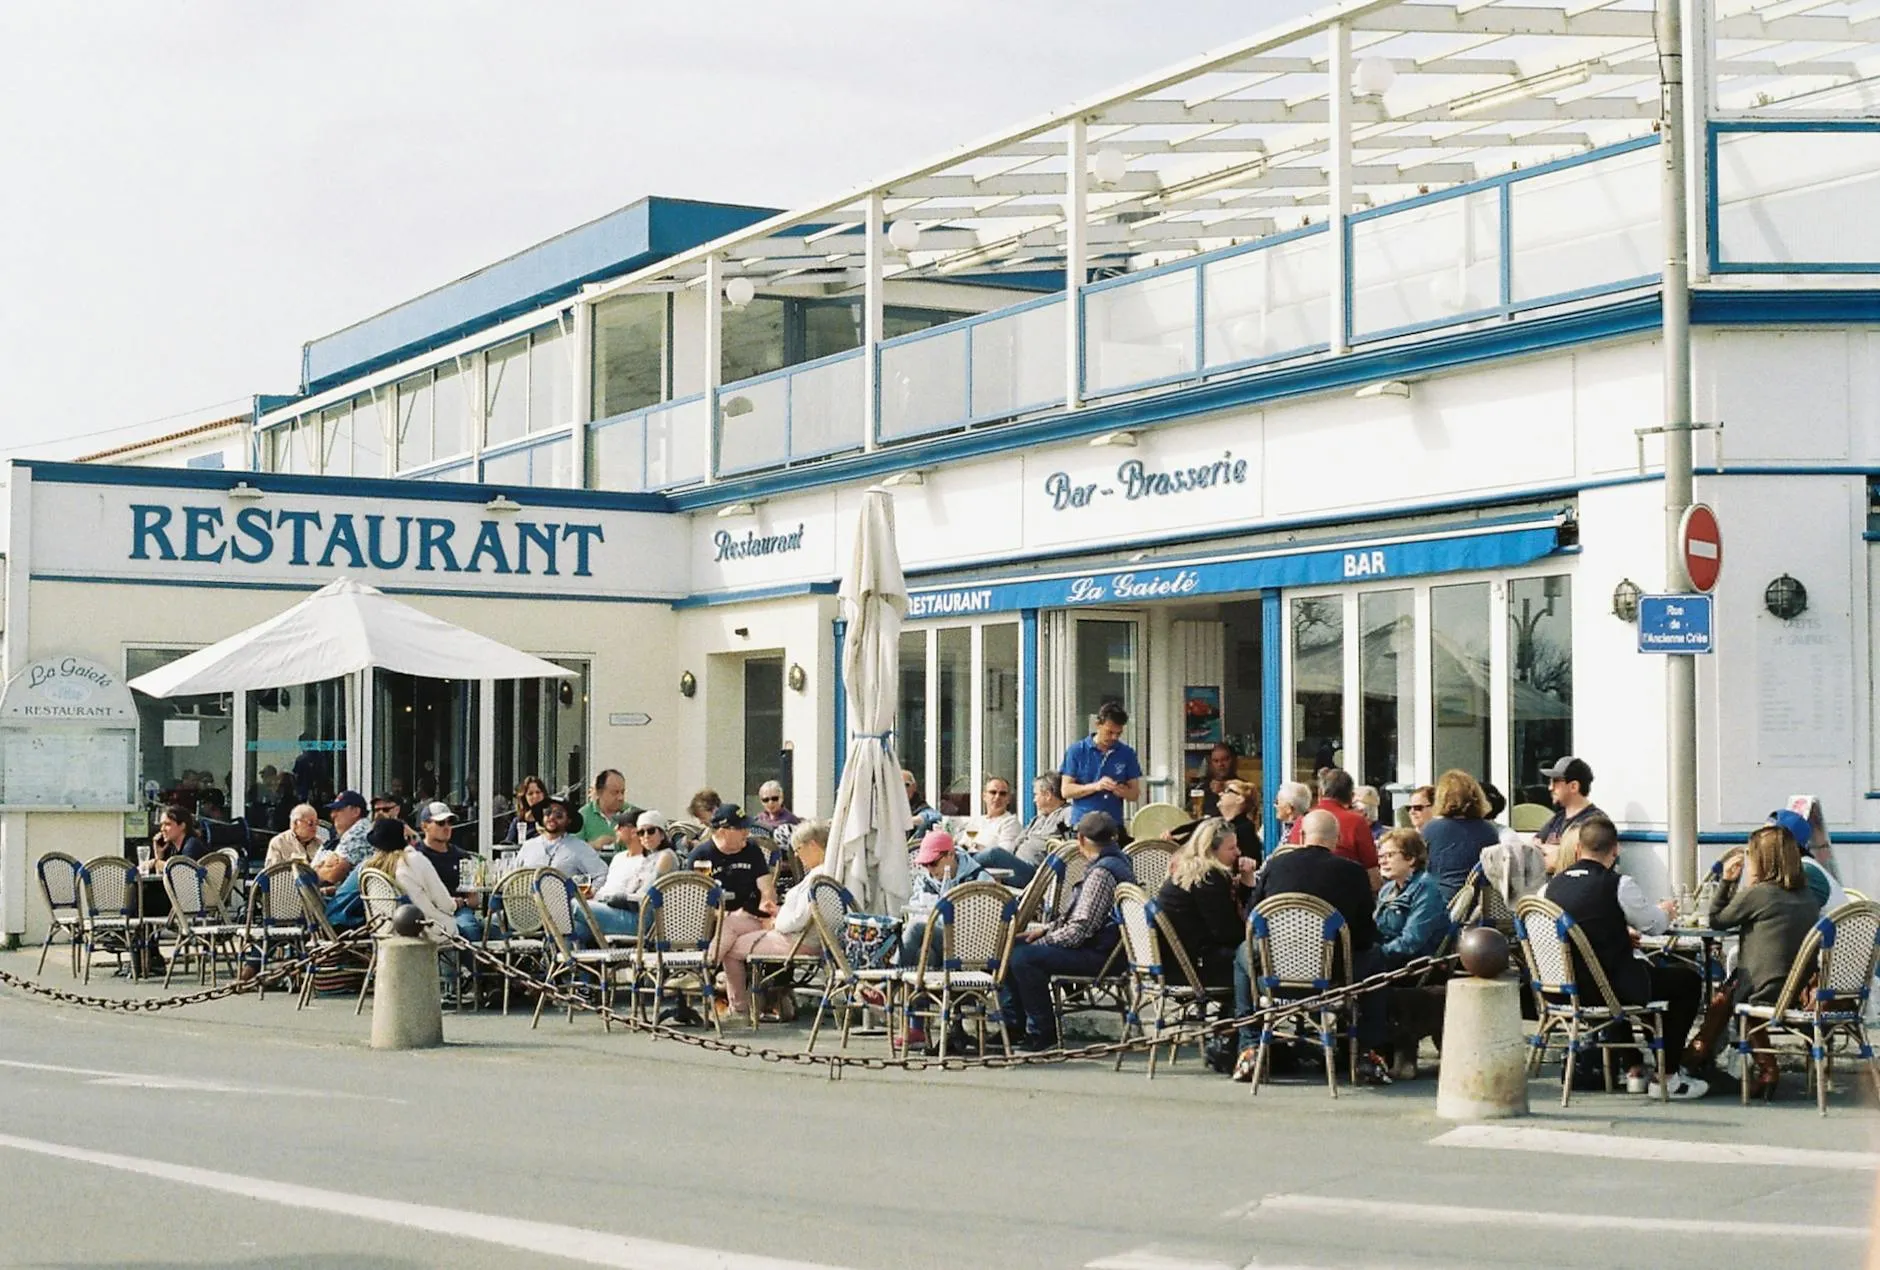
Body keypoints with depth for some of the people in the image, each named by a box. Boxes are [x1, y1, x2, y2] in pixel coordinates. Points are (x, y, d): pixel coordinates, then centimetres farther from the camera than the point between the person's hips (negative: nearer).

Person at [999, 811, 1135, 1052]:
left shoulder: (1101, 873, -20)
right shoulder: (1113, 862, 14)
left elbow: (1078, 931, -24)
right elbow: (1076, 918, 23)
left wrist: (1043, 939, -9)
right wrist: (1044, 931, 11)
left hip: (1099, 955, -11)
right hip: (1094, 945, 11)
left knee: (1023, 957, -26)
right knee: (1011, 948, 9)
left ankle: (1043, 1034, -14)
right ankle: (1013, 1025, 12)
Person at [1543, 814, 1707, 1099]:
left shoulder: (1554, 885, 1)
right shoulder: (1616, 884, -16)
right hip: (1610, 987, -7)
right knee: (1689, 980, 11)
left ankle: (1634, 1069, 39)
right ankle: (1667, 1076, 12)